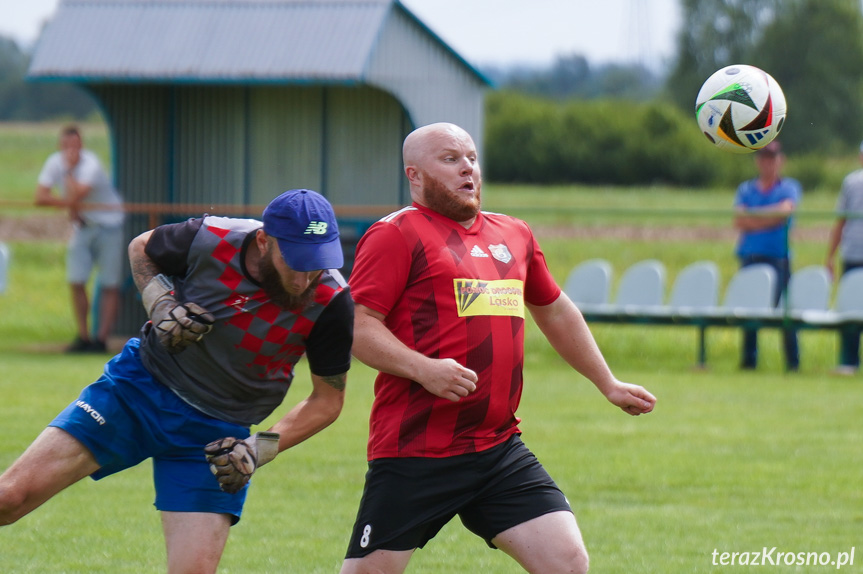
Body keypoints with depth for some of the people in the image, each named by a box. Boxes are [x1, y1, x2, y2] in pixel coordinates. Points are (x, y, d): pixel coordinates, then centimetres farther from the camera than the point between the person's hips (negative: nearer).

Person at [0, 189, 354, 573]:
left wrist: (263, 448, -17)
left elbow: (328, 399, -5)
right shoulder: (211, 241, -19)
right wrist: (159, 304, -12)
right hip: (140, 385, 0)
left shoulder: (332, 302, -19)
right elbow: (141, 247, 6)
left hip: (218, 434, 0)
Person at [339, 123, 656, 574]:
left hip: (500, 448, 6)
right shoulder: (395, 235, -3)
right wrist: (424, 369, -24)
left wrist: (608, 384, 36)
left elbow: (554, 312, 33)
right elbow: (358, 326, -11)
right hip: (415, 454, -6)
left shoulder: (513, 235, 19)